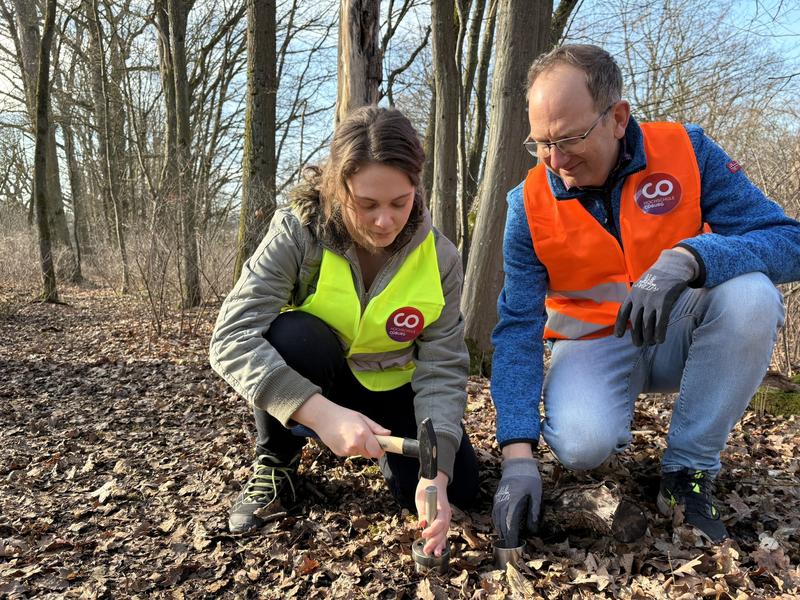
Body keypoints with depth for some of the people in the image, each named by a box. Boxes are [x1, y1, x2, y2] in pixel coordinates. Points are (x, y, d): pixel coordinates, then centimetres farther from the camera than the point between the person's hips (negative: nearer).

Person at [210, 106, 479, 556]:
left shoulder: (439, 258, -19)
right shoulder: (297, 235, -26)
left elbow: (443, 370, -20)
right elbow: (233, 338, -34)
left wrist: (436, 472, -34)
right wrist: (321, 413, -48)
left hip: (392, 389, 2)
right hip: (313, 385, -1)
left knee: (457, 488, -15)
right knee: (292, 336, -35)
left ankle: (384, 450, 19)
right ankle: (277, 462, -8)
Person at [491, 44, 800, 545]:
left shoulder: (686, 151, -13)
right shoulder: (530, 204, -13)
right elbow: (518, 328, -17)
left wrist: (687, 258, -39)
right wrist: (519, 455, -27)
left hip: (676, 333, 2)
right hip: (593, 343, -1)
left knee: (750, 293, -30)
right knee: (581, 445, -31)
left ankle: (688, 471, -13)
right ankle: (612, 426, 9)